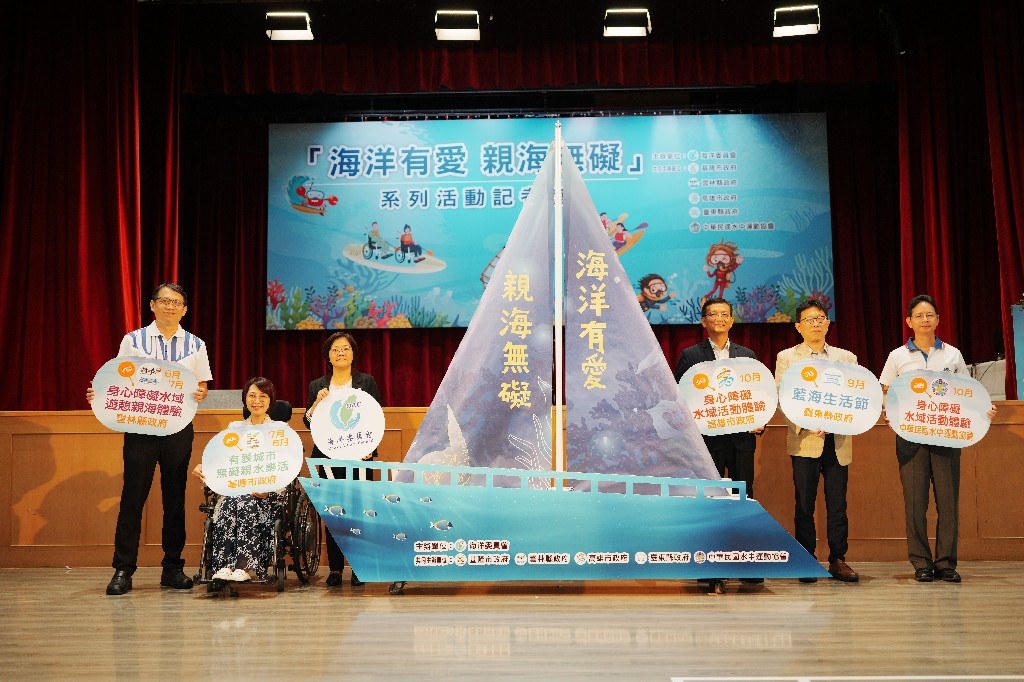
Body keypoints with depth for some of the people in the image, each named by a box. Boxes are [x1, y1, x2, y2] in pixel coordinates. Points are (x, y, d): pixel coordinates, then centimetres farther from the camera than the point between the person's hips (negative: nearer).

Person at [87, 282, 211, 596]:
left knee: (175, 497, 6)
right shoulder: (133, 341, 7)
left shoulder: (195, 345, 10)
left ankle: (173, 567, 14)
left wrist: (200, 395, -12)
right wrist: (99, 395, -13)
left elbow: (202, 388, 10)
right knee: (133, 496, -3)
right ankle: (123, 570, 4)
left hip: (179, 427, 1)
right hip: (140, 425, -1)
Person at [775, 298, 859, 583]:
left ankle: (838, 560, 13)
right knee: (804, 505, 0)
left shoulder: (846, 358, 15)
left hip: (838, 442, 2)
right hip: (804, 441, -2)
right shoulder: (786, 358, 7)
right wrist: (806, 424, -16)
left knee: (837, 504, 3)